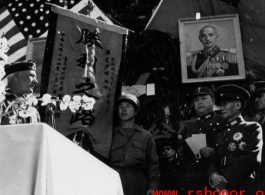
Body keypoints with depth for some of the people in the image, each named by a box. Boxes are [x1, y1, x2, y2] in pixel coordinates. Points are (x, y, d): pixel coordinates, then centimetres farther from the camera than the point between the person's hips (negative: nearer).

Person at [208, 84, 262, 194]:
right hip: (222, 189, 5)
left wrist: (226, 179, -13)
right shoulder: (220, 136, 18)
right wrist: (214, 175, -10)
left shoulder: (253, 128, 1)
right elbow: (214, 162, 14)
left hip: (245, 188, -5)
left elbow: (252, 158, -11)